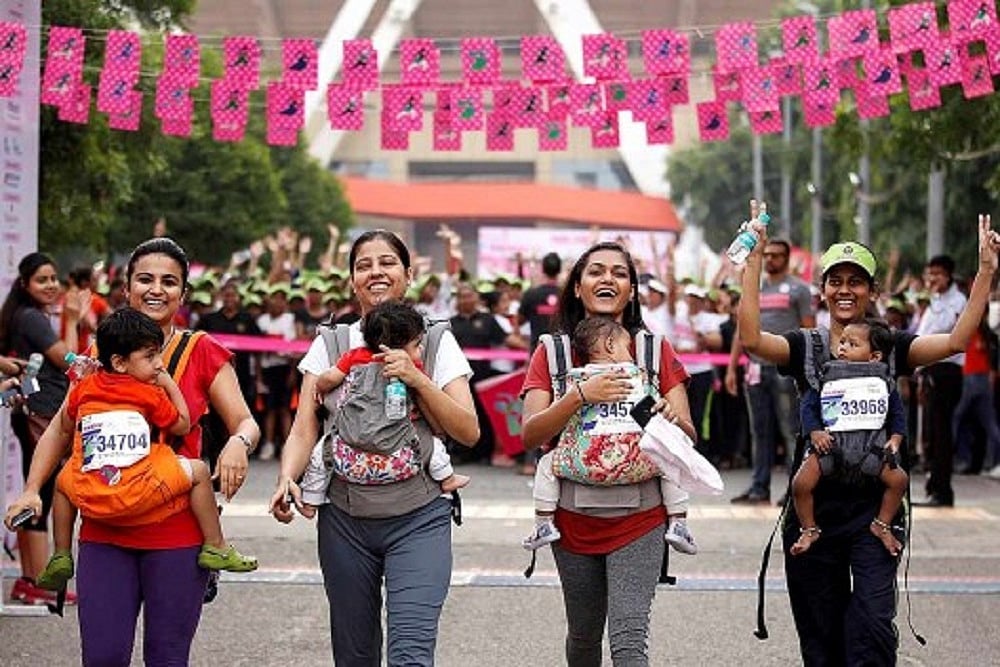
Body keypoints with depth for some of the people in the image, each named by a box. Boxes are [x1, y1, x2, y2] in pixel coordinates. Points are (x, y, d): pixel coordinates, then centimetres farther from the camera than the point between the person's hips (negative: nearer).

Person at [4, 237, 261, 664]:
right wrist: (31, 491, 1)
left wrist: (237, 443, -21)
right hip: (104, 530, 2)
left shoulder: (201, 352, 1)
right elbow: (61, 429, 12)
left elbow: (246, 423, 2)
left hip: (178, 533, -2)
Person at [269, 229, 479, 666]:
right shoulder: (330, 344, 7)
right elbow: (304, 429, 0)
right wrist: (288, 477, -20)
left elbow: (469, 432, -4)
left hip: (418, 517, -2)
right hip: (345, 516, 2)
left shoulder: (437, 342, 4)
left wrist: (417, 380, -16)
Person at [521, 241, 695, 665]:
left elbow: (688, 435, 2)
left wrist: (673, 419, -21)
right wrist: (581, 395, -23)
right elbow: (530, 435, -9)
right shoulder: (551, 352, 3)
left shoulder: (655, 348, 4)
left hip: (638, 517, -1)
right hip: (574, 518, 1)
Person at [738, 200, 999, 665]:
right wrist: (754, 261, -20)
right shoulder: (805, 347, 2)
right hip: (815, 505, 1)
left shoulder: (890, 346, 3)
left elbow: (956, 341, -11)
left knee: (872, 623, -13)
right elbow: (751, 339, -16)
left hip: (874, 505, -1)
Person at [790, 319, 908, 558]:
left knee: (899, 479, -11)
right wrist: (815, 431, -11)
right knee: (801, 483, -18)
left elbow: (898, 413, 15)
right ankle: (809, 529, 4)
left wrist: (895, 439, 0)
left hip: (871, 445, 1)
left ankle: (882, 525, 10)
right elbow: (808, 406, 4)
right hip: (830, 441, -1)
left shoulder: (883, 382, 9)